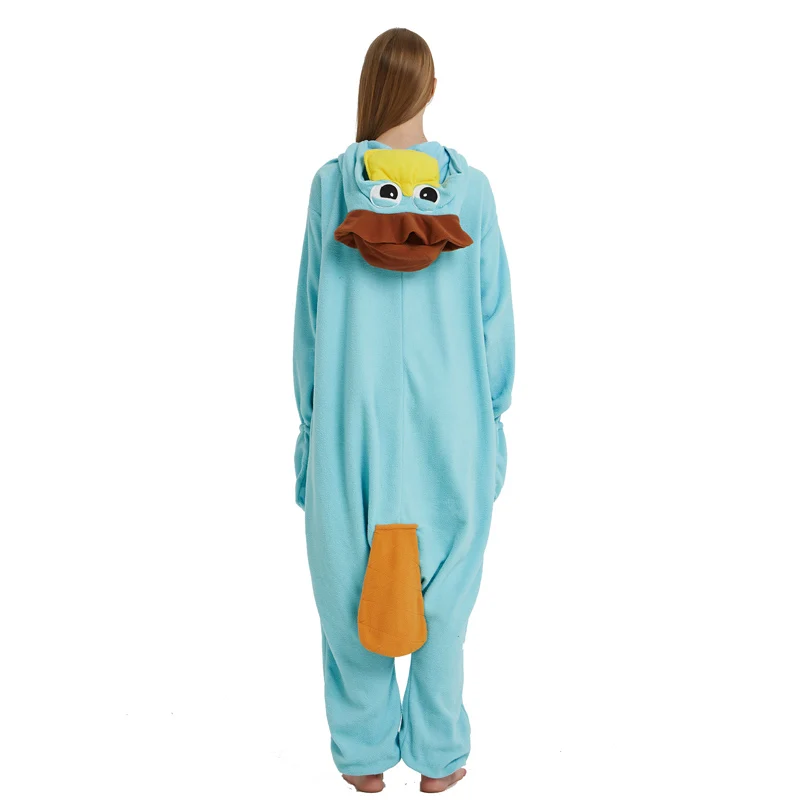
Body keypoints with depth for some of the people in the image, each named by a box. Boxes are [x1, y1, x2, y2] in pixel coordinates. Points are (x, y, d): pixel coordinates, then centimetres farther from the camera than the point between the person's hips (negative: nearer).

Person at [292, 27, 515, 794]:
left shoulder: (332, 184, -5)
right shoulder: (470, 188, -4)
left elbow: (310, 312, -2)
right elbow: (494, 315, -2)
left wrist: (312, 419, 7)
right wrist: (492, 417, 9)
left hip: (352, 420, 0)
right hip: (447, 421, 0)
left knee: (350, 584, 14)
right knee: (442, 593, 13)